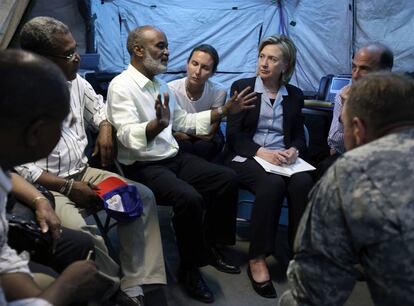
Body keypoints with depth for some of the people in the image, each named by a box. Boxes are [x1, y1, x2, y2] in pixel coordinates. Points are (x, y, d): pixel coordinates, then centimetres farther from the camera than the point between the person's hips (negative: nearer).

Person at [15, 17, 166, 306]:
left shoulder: (75, 80, 2)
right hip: (47, 187, -7)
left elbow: (97, 106, 23)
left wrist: (105, 128, 1)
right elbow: (18, 165, -19)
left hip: (84, 173, 7)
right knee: (78, 232, -33)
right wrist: (68, 187, -20)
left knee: (143, 196, -7)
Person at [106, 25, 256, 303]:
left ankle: (210, 246, 14)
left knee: (227, 179, -1)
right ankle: (190, 267, -7)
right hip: (142, 167, -8)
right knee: (190, 198, -30)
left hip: (174, 158, 9)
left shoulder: (160, 84, 13)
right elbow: (129, 137, -26)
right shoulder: (122, 86, -13)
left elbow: (183, 121, 19)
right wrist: (158, 124, -46)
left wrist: (224, 110, 12)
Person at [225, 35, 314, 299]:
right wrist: (261, 152, -19)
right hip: (246, 158, -3)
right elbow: (234, 134, -3)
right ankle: (257, 259, -26)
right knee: (273, 183, -34)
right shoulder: (241, 87, 4)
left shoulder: (295, 95, 14)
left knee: (303, 183, -30)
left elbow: (299, 135, 13)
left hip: (281, 160, 3)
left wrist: (293, 150, -12)